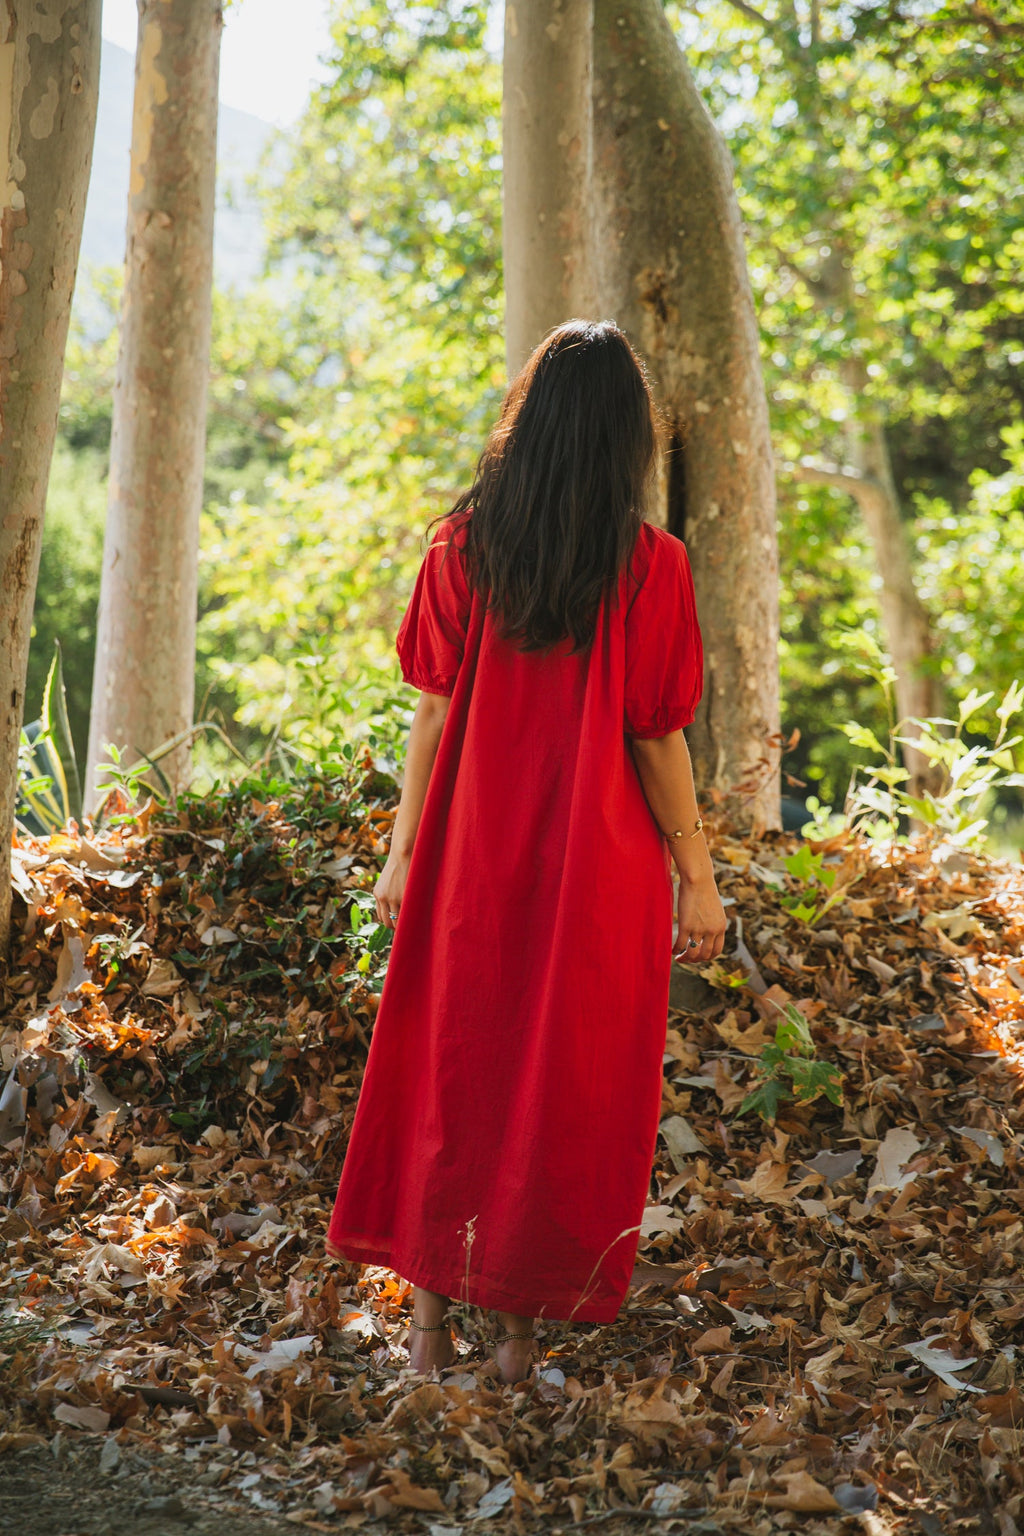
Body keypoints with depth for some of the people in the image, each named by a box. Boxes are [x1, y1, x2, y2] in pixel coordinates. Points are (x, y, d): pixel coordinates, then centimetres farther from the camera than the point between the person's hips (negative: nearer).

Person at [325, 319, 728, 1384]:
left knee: (450, 1070, 14)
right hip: (599, 872, -2)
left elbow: (433, 714, -3)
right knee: (565, 1086, 9)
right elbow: (656, 741, -9)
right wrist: (697, 880, 0)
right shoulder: (651, 567, -10)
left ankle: (431, 1315, 18)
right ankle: (522, 1325, 16)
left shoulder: (460, 548, -3)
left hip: (473, 857, 2)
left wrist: (402, 854, 6)